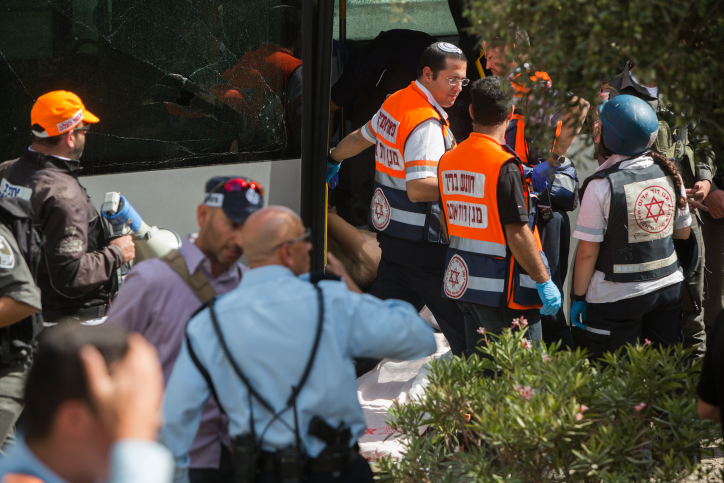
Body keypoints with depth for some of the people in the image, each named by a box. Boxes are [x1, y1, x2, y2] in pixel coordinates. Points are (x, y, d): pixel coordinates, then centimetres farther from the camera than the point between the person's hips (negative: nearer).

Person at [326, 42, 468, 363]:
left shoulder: (395, 103, 9)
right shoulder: (426, 123, -21)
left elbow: (361, 137, 28)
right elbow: (418, 188, -29)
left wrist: (332, 159, 47)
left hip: (390, 231, 9)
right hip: (422, 241, -9)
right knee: (462, 325, -3)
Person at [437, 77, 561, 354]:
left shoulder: (448, 160, 6)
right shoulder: (504, 165, -17)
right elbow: (517, 233, -19)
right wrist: (544, 281, -13)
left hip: (462, 280, 8)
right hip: (502, 288, -8)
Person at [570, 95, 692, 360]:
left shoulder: (601, 184, -17)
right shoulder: (669, 173, -1)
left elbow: (588, 252, -14)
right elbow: (683, 232, 11)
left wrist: (578, 297, -5)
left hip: (617, 297, -5)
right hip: (669, 286, 5)